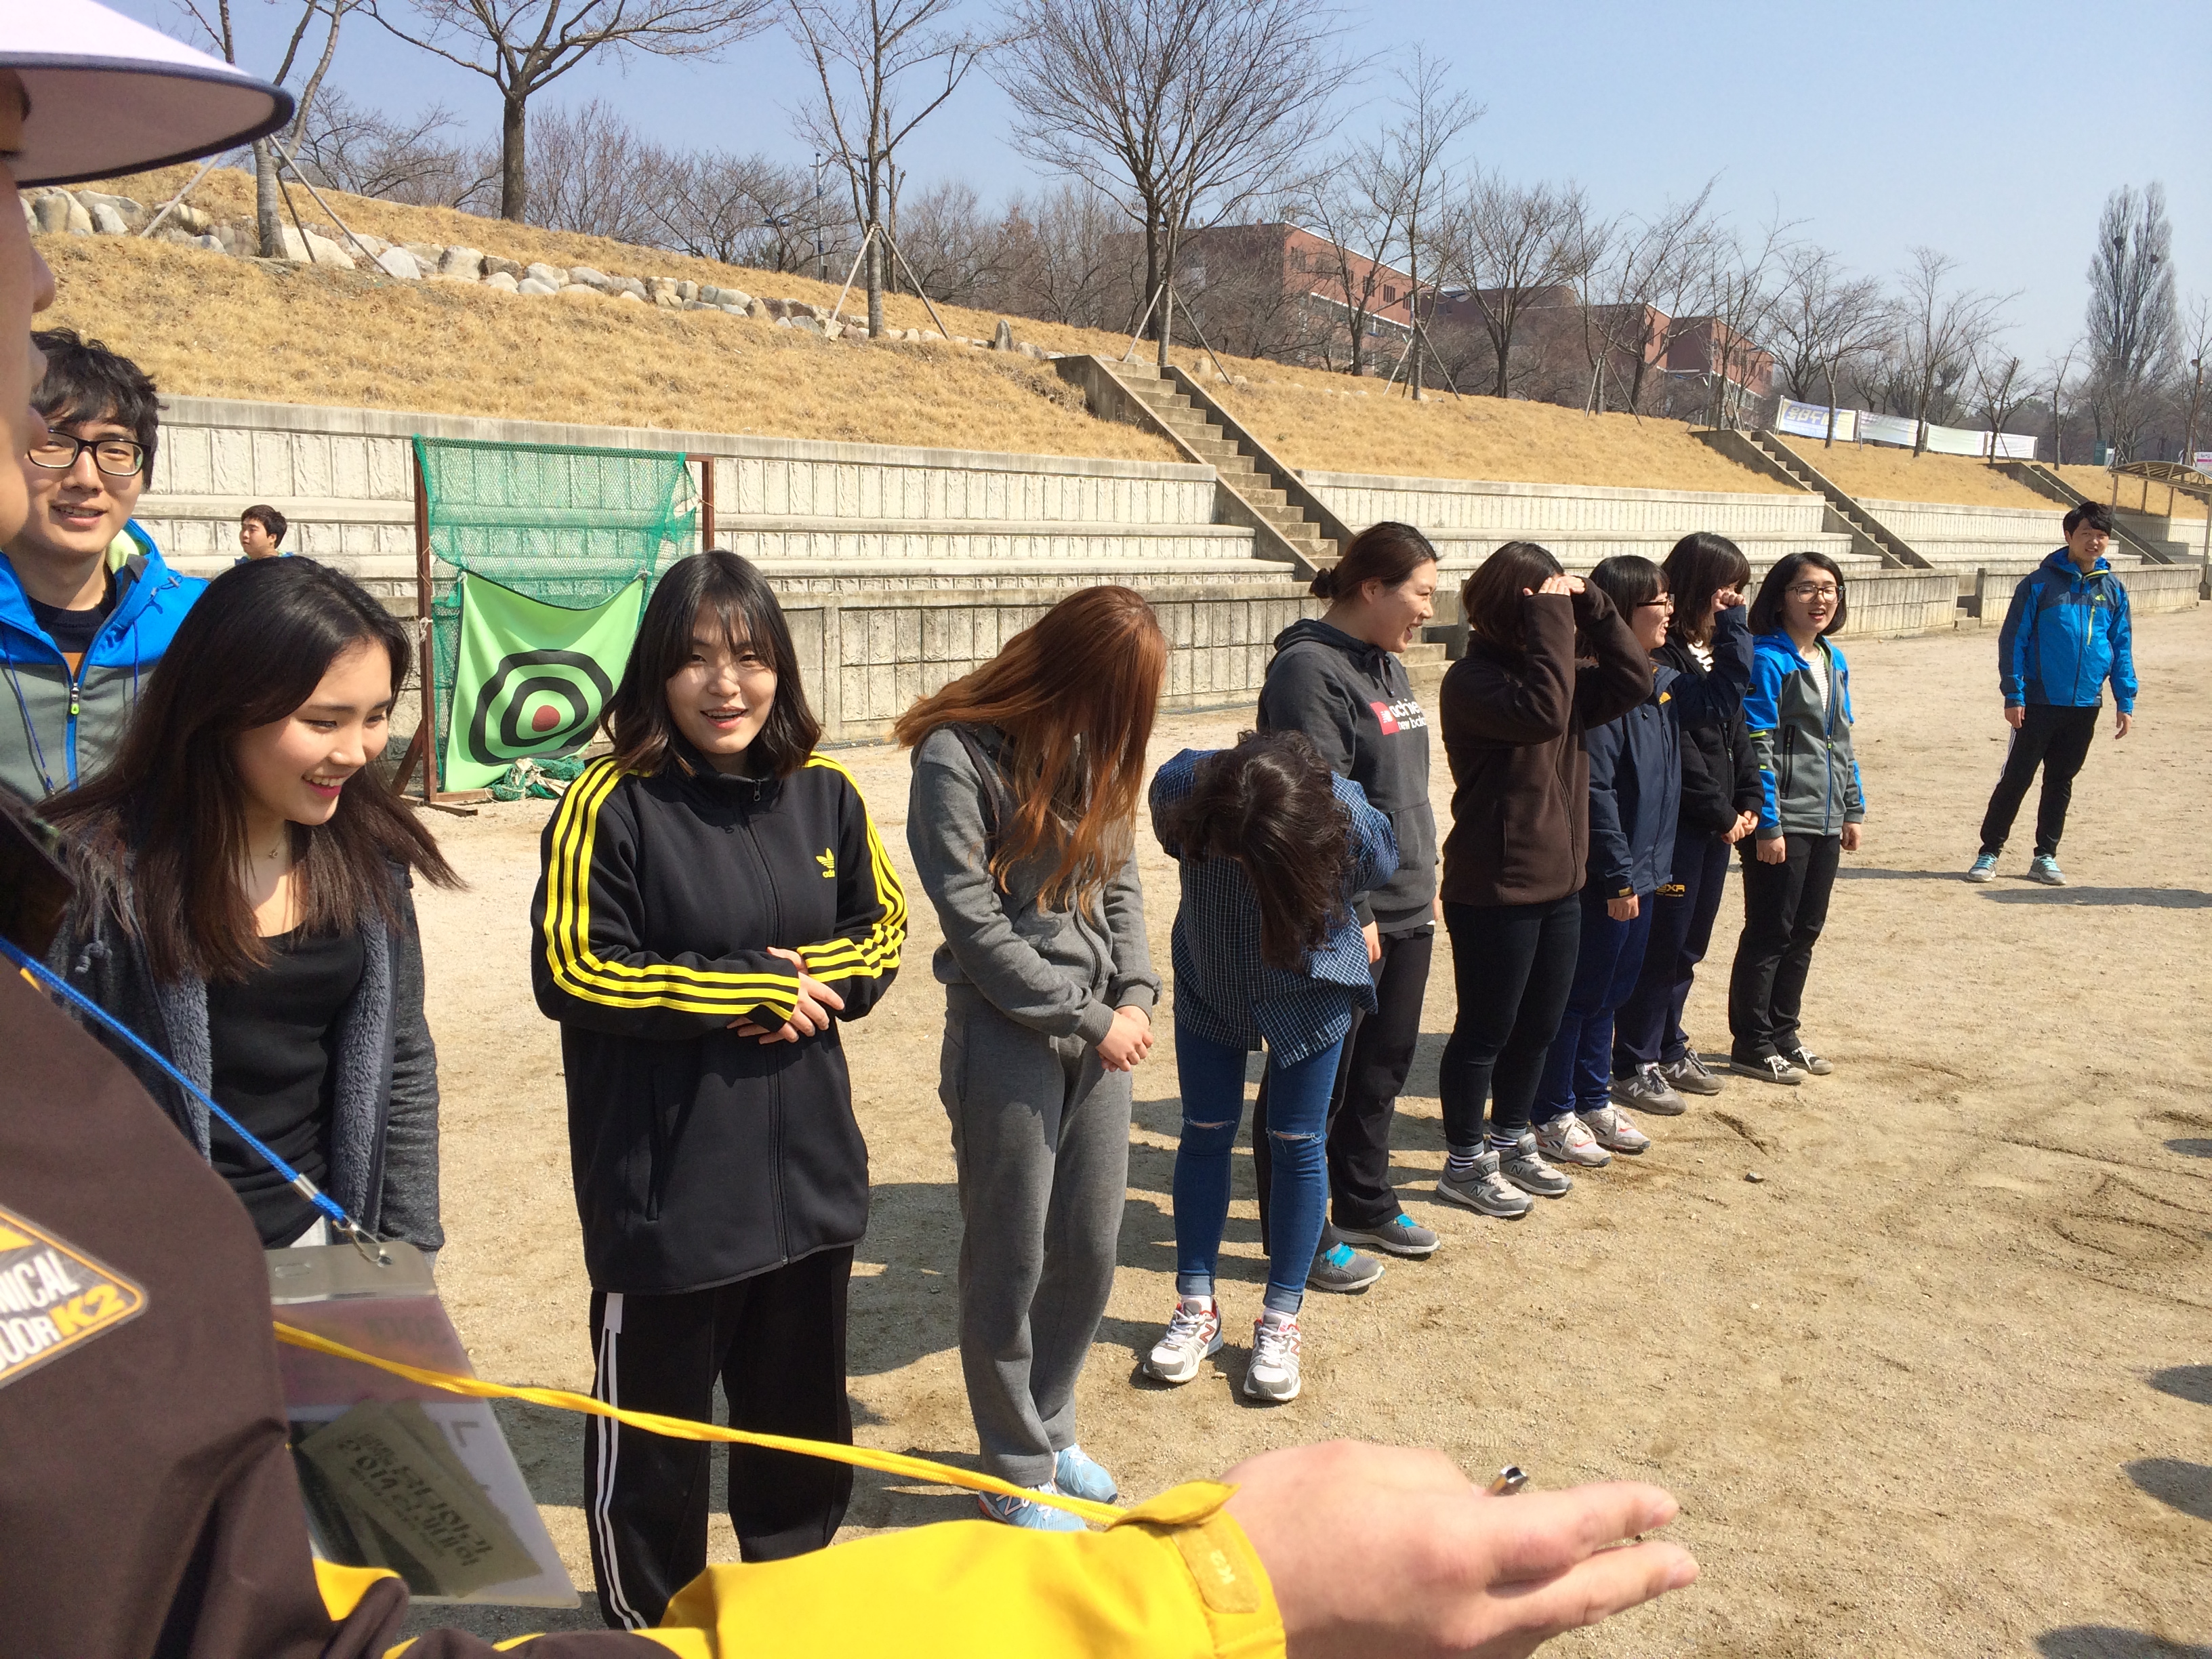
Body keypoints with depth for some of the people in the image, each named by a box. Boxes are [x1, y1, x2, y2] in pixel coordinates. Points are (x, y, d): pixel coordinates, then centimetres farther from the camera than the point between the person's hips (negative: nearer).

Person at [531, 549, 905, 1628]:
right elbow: (572, 972, -15)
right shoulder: (611, 804, -13)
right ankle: (646, 1618, 38)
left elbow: (881, 929, 9)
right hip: (665, 1189, -5)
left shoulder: (822, 793, 1)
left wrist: (808, 981, -12)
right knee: (654, 1422, 13)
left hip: (807, 1171, 5)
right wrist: (752, 986, -16)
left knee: (803, 1414, 22)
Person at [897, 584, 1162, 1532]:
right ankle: (1017, 1475, 27)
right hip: (1007, 1039, -6)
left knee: (1090, 1250, 15)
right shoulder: (959, 758, -14)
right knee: (1009, 1265, 8)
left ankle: (1050, 1429, 38)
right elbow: (977, 927, -16)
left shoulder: (1092, 752, 6)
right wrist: (1090, 1019, -13)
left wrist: (1136, 995, -6)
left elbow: (1118, 883, 9)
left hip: (1098, 1032, 6)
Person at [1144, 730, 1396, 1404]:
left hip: (1309, 988, -2)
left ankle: (1280, 1322, 17)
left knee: (1297, 1144, 4)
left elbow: (1380, 872, -8)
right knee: (1206, 1133, 7)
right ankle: (1197, 1309, 21)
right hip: (1208, 984, 2)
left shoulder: (1348, 823, -35)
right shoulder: (1181, 785, -31)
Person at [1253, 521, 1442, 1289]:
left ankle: (1366, 1204, 38)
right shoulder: (1310, 670, -17)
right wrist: (1349, 914, -21)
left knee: (1383, 1068, 20)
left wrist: (1423, 879, 19)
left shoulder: (1387, 666, 13)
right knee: (1316, 1080, 4)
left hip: (1405, 915, 10)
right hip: (1344, 922, -9)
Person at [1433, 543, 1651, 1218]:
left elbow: (1632, 681, -1)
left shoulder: (1559, 666, 10)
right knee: (1486, 1031, 5)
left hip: (1559, 883, 8)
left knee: (1538, 1026, 18)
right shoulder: (1473, 680, -16)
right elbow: (1541, 711, -32)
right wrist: (1551, 622, -25)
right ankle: (1465, 1162, 19)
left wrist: (1591, 607, -8)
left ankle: (1511, 1139, 36)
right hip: (1493, 891, -8)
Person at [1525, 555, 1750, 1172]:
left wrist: (1731, 623, 15)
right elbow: (1595, 793, -22)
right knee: (1580, 996, 3)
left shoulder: (1661, 682, 8)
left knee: (1611, 993, 19)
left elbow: (1724, 693, 24)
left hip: (1644, 871, 9)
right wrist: (1619, 877, -20)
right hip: (1605, 881, -9)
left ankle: (1593, 1101, 33)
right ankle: (1554, 1115, 17)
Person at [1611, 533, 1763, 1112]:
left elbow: (1736, 732, 16)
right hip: (1677, 822, -9)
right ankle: (1635, 1069, 9)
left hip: (1719, 821, 9)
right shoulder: (1660, 656, -16)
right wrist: (1722, 814, -13)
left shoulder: (1717, 651, 14)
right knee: (1661, 944, -2)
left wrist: (1749, 802, 6)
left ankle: (1669, 1048, 30)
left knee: (1689, 944, 17)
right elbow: (1677, 747, -19)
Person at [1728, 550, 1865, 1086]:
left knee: (1804, 932, 14)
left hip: (1824, 820, 8)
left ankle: (1784, 1033, 27)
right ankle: (1752, 1046, 11)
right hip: (1782, 823, -8)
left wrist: (1853, 809, 15)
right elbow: (1756, 749, -16)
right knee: (1769, 934, 0)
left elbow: (1842, 741, 18)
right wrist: (1767, 825, -18)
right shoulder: (1767, 660, -13)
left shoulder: (1834, 662, 11)